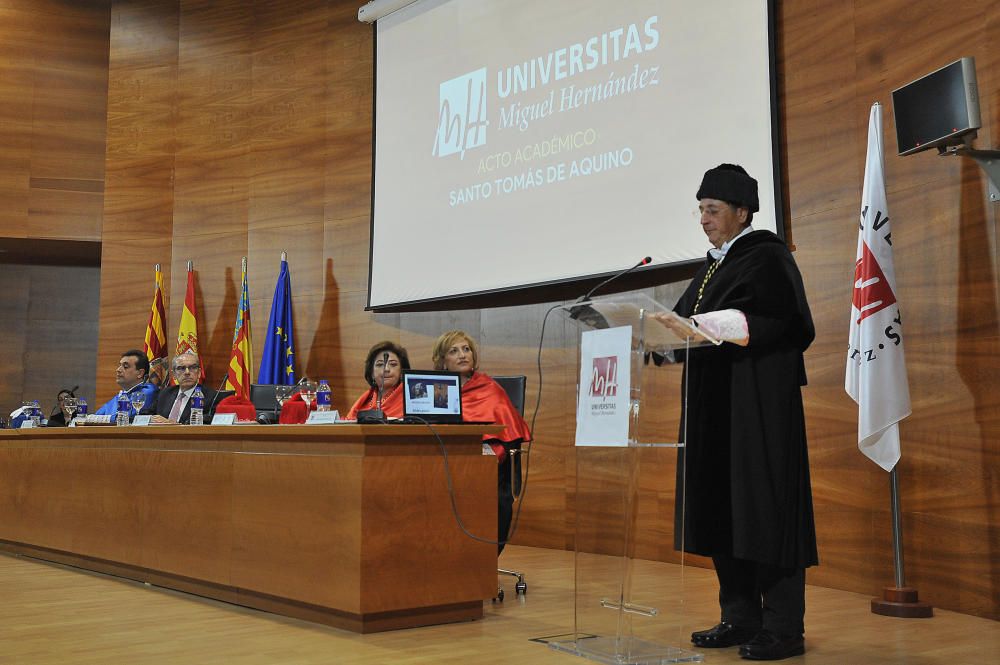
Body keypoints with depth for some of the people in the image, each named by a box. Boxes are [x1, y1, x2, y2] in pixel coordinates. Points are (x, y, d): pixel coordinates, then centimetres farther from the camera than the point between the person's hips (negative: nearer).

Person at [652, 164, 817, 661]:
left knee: (764, 509, -7)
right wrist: (672, 329, -1)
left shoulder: (766, 257, -5)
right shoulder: (713, 266, 20)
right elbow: (691, 323, 20)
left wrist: (696, 325, -25)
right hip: (714, 405, 8)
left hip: (759, 405, -8)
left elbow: (772, 318, -19)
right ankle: (741, 618, 14)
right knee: (721, 508, 6)